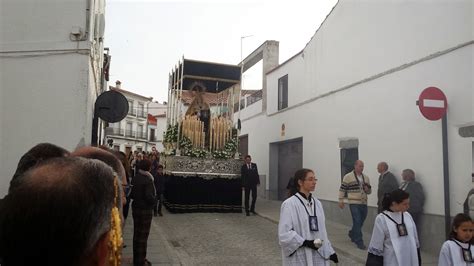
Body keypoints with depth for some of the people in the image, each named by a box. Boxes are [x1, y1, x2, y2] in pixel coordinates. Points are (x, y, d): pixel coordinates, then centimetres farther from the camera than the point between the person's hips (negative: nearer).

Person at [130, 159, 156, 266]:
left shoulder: (135, 178, 2)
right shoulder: (148, 180, -20)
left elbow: (131, 194, 6)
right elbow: (149, 197, -24)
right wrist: (154, 197, -5)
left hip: (135, 208, 7)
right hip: (145, 210, -7)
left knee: (136, 233, 16)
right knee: (143, 235, 3)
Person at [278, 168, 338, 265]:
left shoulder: (317, 203, 6)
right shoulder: (289, 204, -15)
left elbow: (322, 231, 12)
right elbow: (284, 233, -17)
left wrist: (329, 251, 10)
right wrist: (305, 242, -22)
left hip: (318, 255, 6)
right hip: (299, 257, -6)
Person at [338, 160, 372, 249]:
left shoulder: (366, 178, 11)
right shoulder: (348, 177, -5)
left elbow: (369, 191, 19)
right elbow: (342, 189, -1)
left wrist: (368, 189, -4)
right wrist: (341, 200, -4)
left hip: (364, 203, 6)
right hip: (354, 203, -6)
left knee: (361, 222, 14)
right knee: (357, 222, -8)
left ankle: (352, 234, 39)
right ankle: (359, 242, -1)